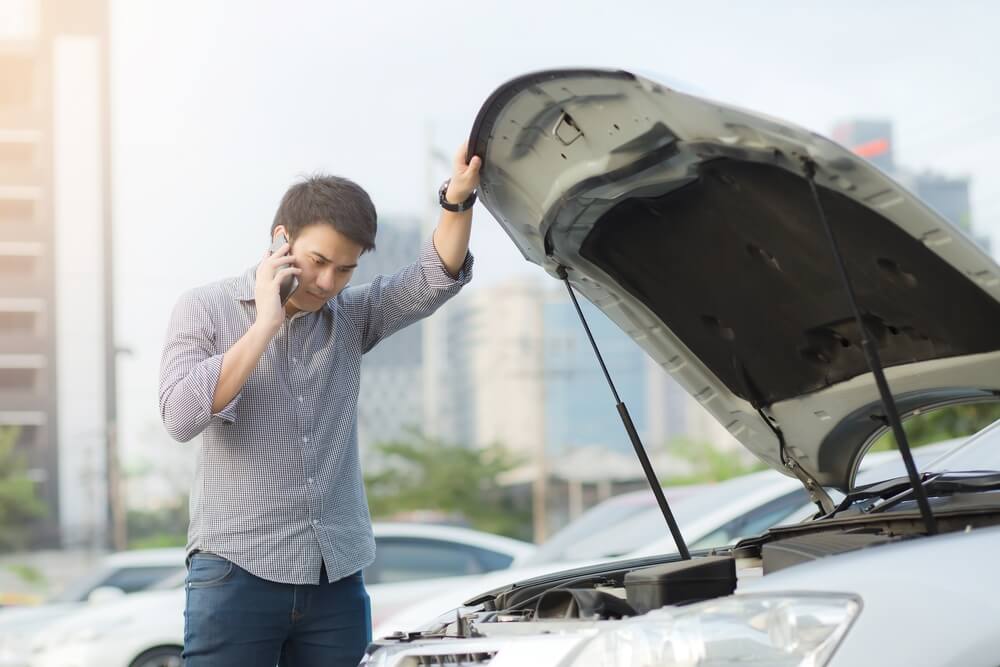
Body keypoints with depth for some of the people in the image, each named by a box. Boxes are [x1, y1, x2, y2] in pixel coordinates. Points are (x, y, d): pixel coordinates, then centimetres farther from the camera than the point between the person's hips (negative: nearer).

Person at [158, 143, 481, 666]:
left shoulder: (350, 315, 12)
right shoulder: (206, 308, 0)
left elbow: (435, 280, -1)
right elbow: (181, 417, -14)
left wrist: (458, 198, -17)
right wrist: (265, 325, -15)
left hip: (337, 579, 4)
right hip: (238, 573, -4)